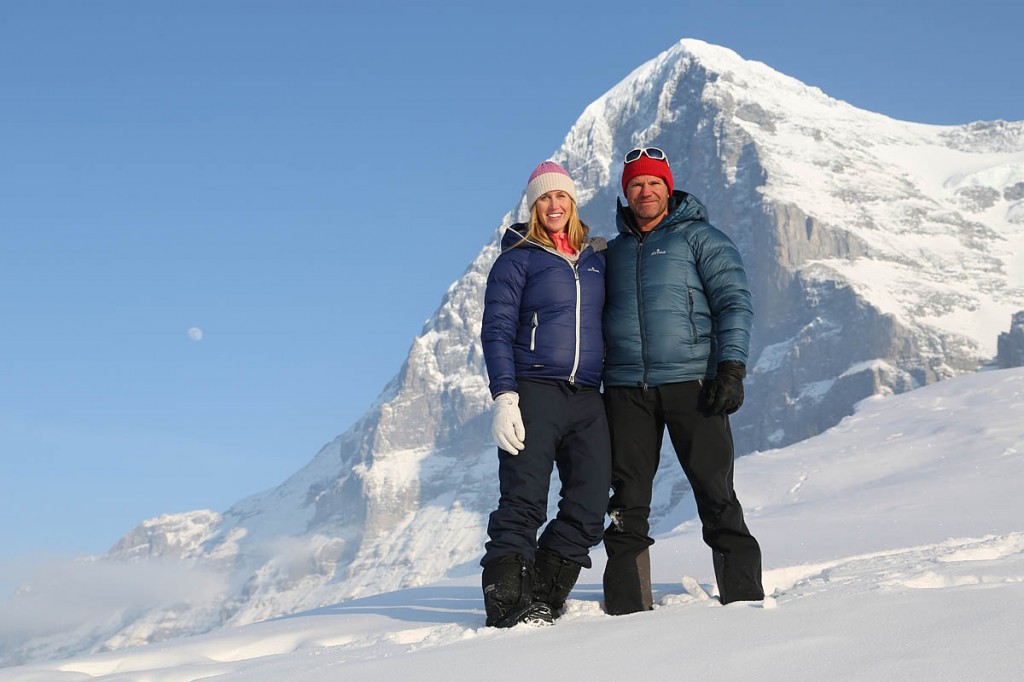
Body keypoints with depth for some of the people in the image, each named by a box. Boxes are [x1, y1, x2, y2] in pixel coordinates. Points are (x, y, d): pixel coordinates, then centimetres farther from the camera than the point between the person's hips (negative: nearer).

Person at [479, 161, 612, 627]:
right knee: (523, 501, -11)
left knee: (590, 506, -2)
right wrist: (504, 397, -14)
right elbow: (497, 332, -3)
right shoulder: (517, 260, 3)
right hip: (534, 393, -5)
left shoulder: (597, 258, 17)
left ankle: (542, 601, 6)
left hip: (587, 398, 5)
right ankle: (507, 605, -6)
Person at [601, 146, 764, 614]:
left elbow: (734, 303, -1)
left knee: (715, 492, -3)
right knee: (628, 499, 3)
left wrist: (731, 369, -12)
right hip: (626, 388, 4)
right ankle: (627, 605, 9)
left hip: (690, 382, -4)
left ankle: (743, 595, 4)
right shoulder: (613, 251, 18)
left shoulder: (700, 238, 5)